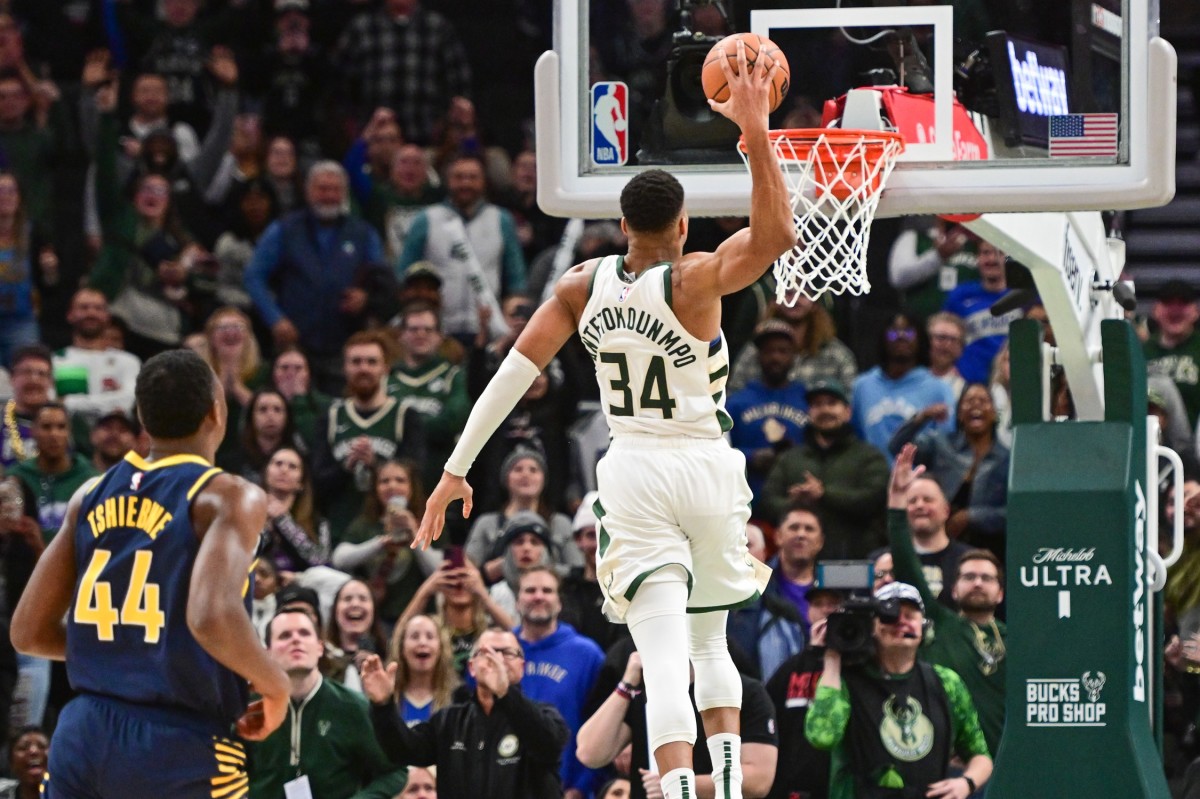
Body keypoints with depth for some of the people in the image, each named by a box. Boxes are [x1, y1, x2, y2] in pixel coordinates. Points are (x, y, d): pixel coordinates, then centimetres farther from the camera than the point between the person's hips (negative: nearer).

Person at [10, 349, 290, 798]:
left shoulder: (92, 496, 11)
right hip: (181, 747, -5)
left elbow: (29, 632, 13)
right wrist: (275, 685, -6)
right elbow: (212, 618, -24)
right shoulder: (227, 497, -7)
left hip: (82, 736, 6)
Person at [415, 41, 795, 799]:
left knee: (666, 661, -9)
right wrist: (756, 134, -23)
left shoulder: (584, 285, -2)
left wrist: (457, 469, 2)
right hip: (707, 475, -1)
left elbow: (514, 374, -3)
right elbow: (776, 234, -24)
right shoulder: (694, 279, -12)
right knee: (710, 639, 22)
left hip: (635, 479, 1)